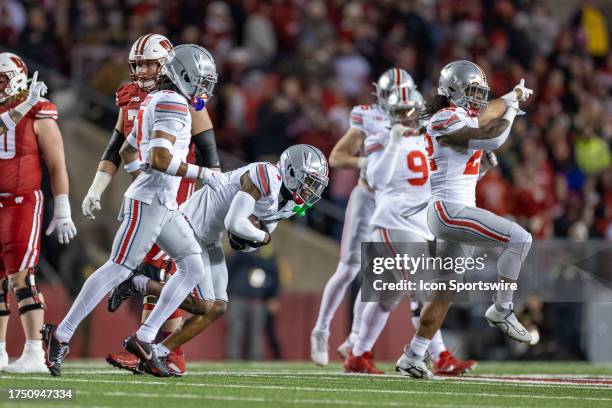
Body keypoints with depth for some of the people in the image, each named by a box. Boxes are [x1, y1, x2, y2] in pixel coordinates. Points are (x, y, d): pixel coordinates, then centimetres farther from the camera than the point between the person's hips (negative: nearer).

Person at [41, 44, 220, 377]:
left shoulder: (155, 103, 18)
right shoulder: (172, 104, -13)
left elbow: (127, 153, 27)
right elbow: (160, 159, -24)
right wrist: (200, 173, -16)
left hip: (165, 206, 10)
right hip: (148, 202, -10)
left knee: (194, 268, 6)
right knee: (118, 270, -9)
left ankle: (145, 337, 6)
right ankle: (61, 335, -4)